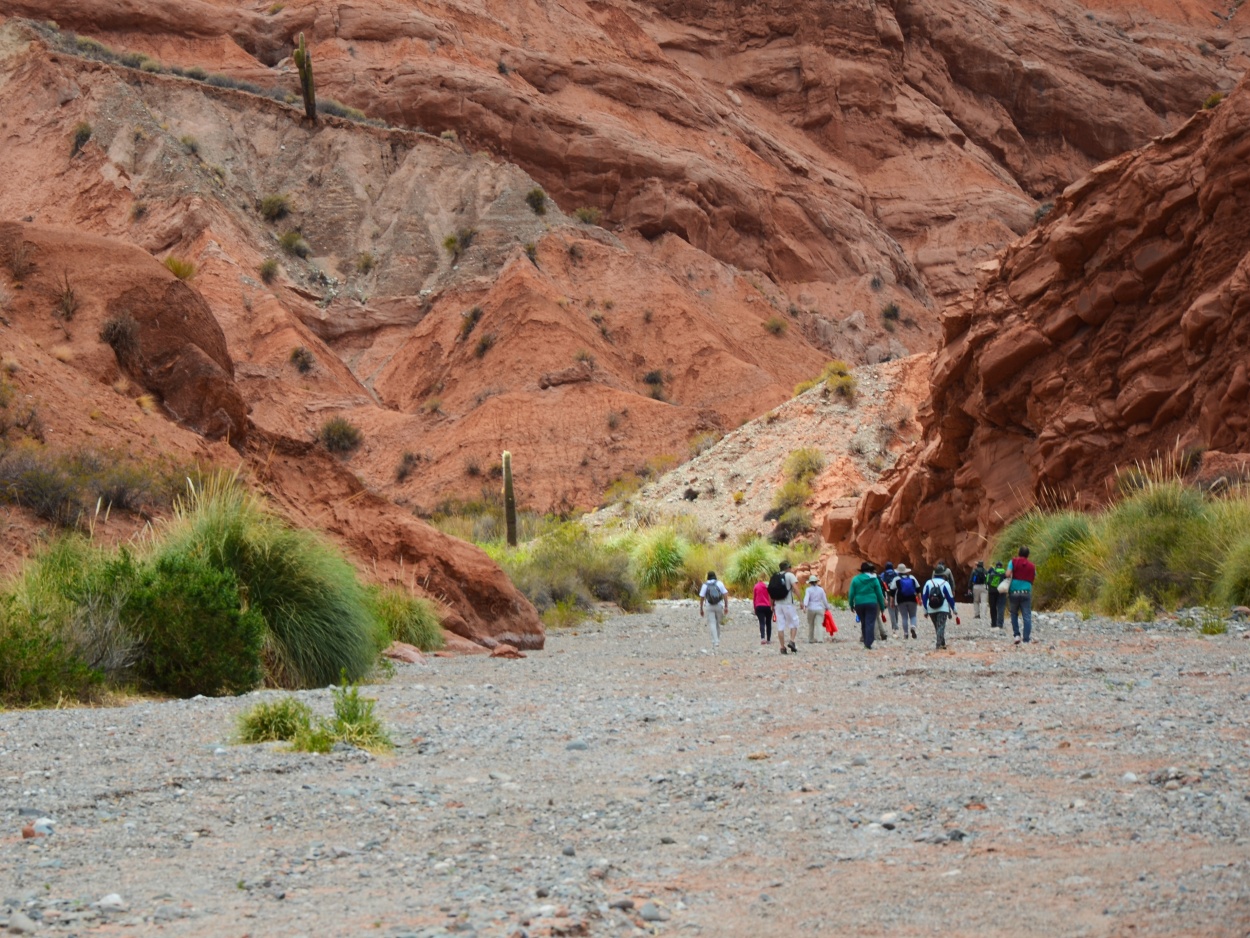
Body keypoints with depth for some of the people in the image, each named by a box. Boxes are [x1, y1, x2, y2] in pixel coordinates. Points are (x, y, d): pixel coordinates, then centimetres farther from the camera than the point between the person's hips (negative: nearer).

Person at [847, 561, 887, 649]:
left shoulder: (855, 579, 4)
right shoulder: (874, 579, 0)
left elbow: (851, 593, 2)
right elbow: (879, 594, 4)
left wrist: (851, 605, 10)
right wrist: (882, 606, 11)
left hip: (859, 604, 2)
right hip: (871, 603, -2)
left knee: (863, 624, 14)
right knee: (870, 623, -4)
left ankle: (866, 642, 17)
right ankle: (868, 643, -12)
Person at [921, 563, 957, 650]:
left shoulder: (928, 583, 4)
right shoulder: (945, 583, -5)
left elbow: (924, 597, 4)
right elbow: (950, 597, -1)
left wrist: (925, 610, 10)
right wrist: (954, 609, 10)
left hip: (931, 610, 3)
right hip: (943, 609, -3)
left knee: (937, 627, 16)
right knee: (941, 626, -6)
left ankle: (942, 643, 24)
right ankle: (939, 643, -21)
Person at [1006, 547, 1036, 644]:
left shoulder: (1014, 561, 0)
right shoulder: (1031, 565, 8)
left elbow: (1008, 574, -11)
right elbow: (1035, 577, 11)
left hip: (1014, 592, 0)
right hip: (1026, 592, 1)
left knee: (1014, 614, 16)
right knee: (1027, 616, 0)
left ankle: (1016, 634, 5)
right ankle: (1027, 638, -7)